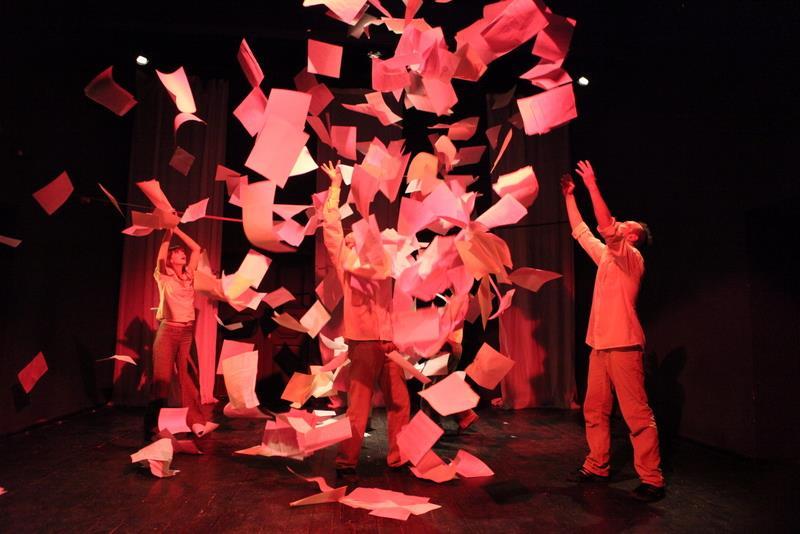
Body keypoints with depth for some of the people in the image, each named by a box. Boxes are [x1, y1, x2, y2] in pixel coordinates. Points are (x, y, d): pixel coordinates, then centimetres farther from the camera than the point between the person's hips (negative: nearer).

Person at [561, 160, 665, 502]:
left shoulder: (632, 257, -6)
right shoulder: (606, 256, 16)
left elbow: (607, 227, -21)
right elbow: (581, 231, 22)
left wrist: (592, 186, -18)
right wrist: (569, 196, 23)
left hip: (622, 346, -8)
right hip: (600, 345, 9)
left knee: (637, 414, -4)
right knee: (594, 411, 12)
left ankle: (652, 480, 4)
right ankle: (596, 467, 23)